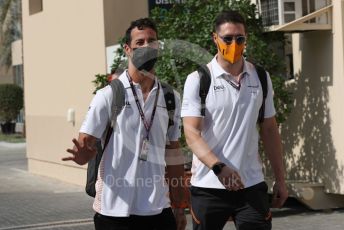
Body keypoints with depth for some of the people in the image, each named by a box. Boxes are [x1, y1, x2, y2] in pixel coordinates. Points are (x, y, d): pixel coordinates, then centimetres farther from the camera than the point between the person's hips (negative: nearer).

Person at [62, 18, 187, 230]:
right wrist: (83, 154, -27)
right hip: (115, 212, -3)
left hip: (158, 210, 3)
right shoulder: (109, 95, -3)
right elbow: (85, 145, -4)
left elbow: (173, 154, 14)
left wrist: (179, 207, 13)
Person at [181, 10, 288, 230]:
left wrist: (280, 178, 10)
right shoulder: (198, 80, -4)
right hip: (209, 186, -2)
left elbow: (269, 131, 13)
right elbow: (192, 133, -12)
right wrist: (218, 167, -28)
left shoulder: (260, 78, 8)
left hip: (252, 185, 3)